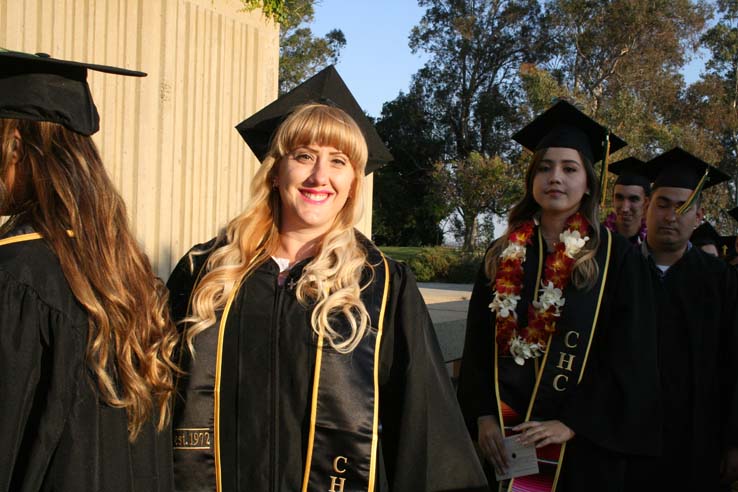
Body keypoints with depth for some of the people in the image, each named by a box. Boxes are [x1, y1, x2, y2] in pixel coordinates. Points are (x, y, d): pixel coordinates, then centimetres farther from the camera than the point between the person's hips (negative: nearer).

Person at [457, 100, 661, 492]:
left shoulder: (615, 257, -3)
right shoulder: (503, 255, 5)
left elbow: (630, 359, -7)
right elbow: (478, 346, 5)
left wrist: (572, 424, -14)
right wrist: (483, 416, -7)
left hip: (580, 444, -2)